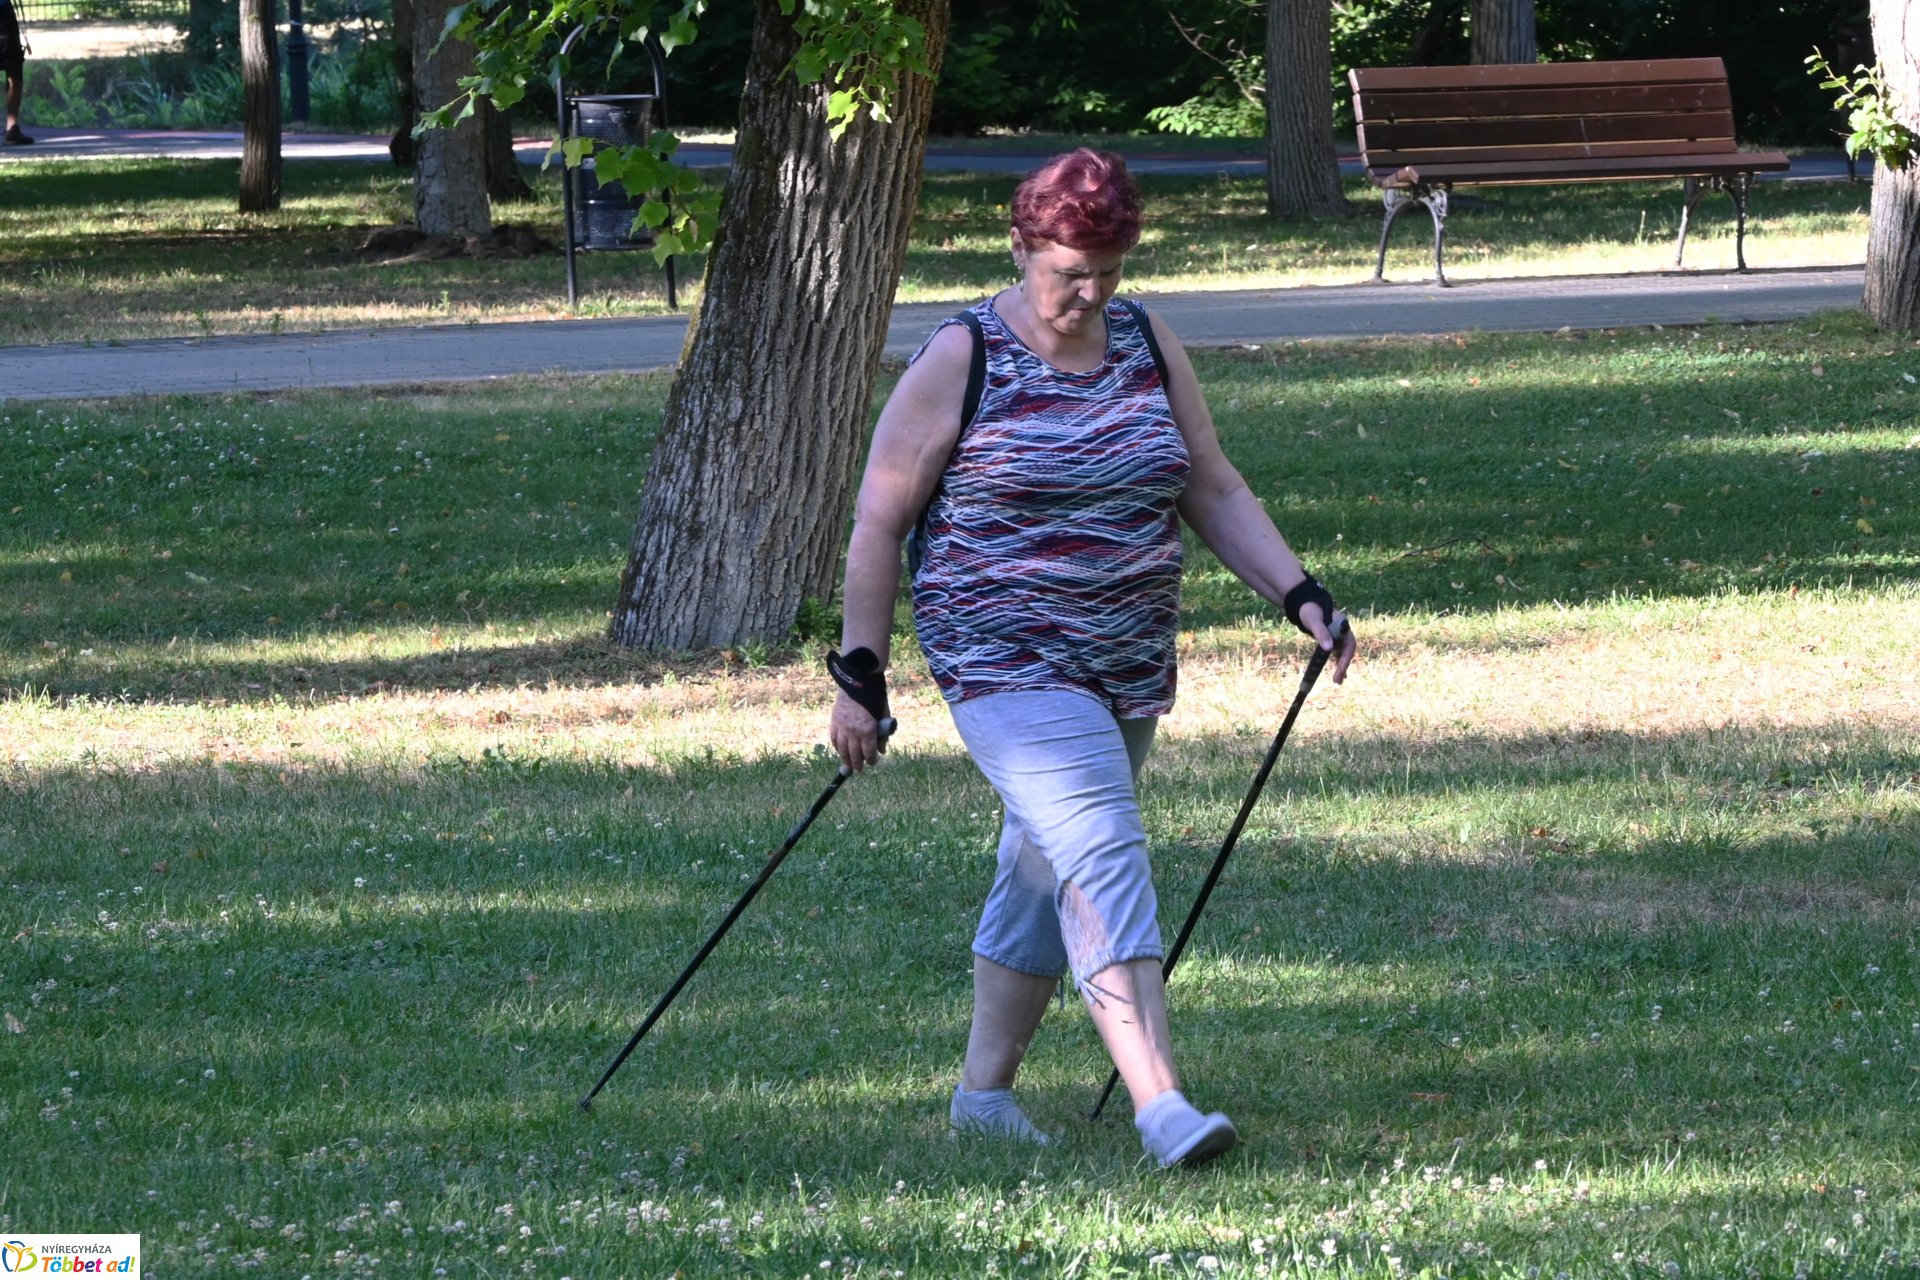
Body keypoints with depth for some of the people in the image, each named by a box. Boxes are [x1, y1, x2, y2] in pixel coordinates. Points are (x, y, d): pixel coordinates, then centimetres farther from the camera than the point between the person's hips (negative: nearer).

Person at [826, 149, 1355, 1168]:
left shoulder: (1149, 348, 7)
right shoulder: (960, 365, -8)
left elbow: (1214, 493, 13)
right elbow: (878, 523, -4)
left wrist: (1298, 595, 0)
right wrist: (858, 676, -5)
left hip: (1128, 663, 6)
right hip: (1005, 659, -6)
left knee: (1045, 872, 15)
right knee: (1103, 858, -20)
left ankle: (984, 1088, 29)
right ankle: (1160, 1107, -29)